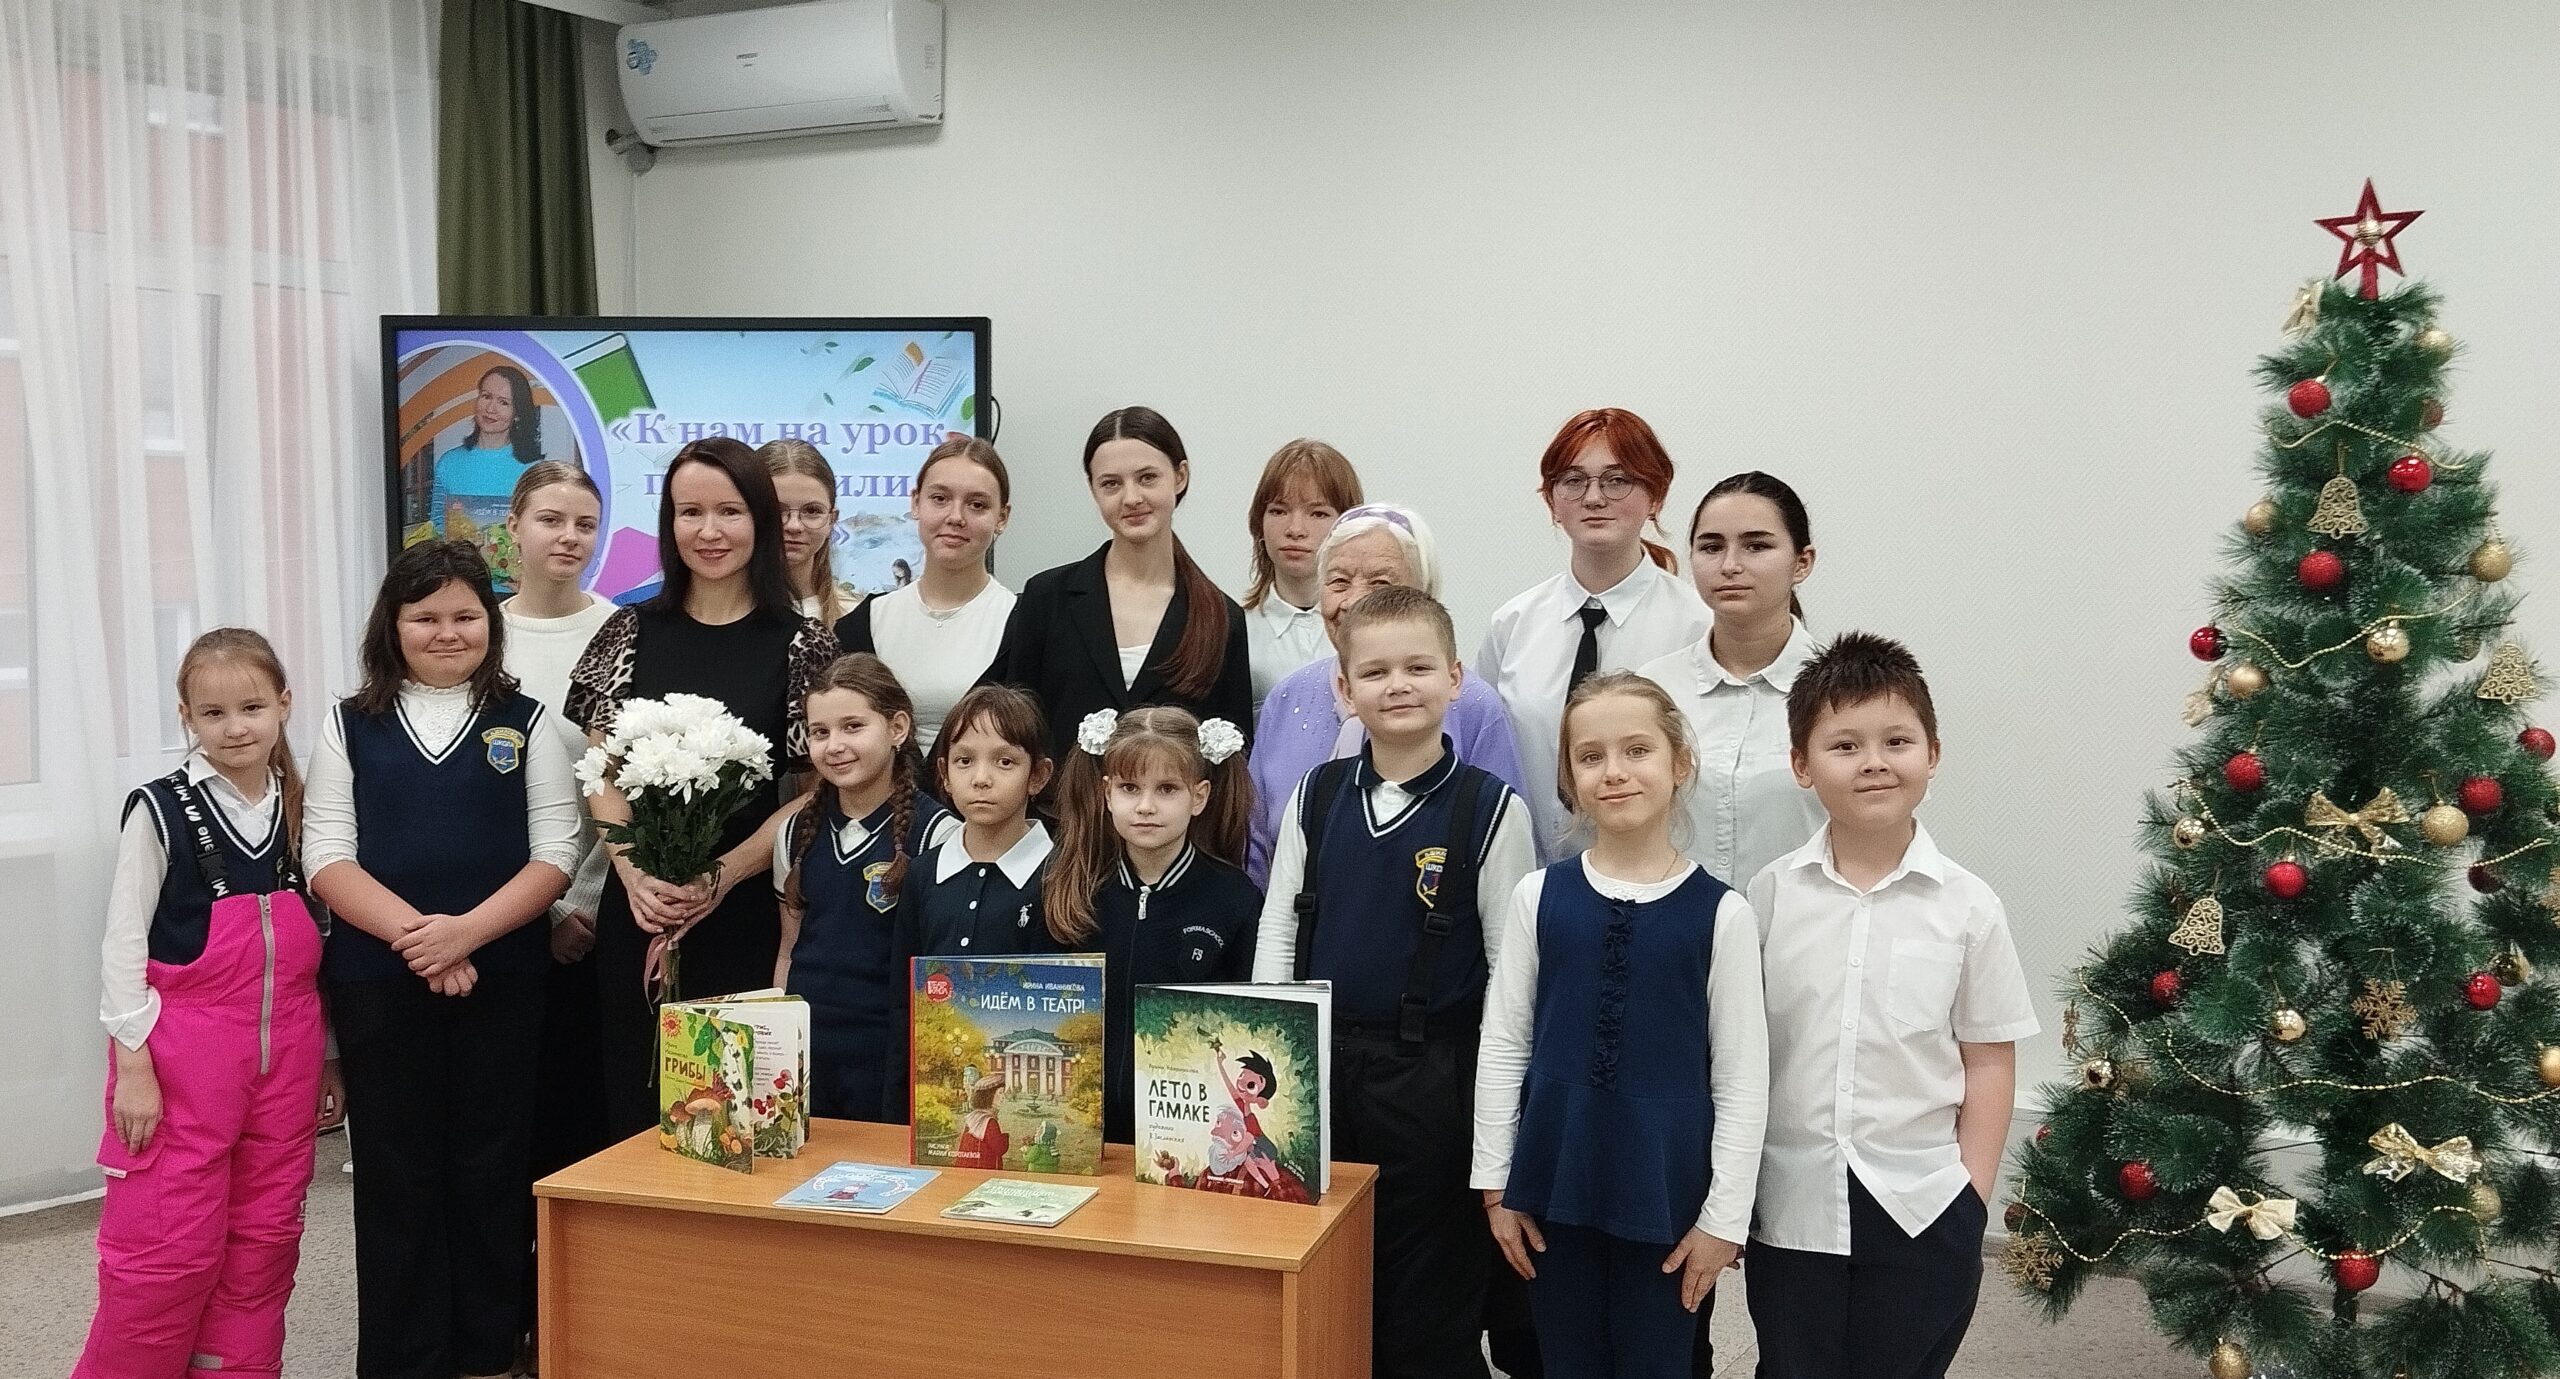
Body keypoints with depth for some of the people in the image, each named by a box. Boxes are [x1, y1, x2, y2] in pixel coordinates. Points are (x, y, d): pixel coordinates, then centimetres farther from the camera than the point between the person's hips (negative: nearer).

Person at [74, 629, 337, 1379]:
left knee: (265, 1236, 9)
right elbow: (123, 941, -5)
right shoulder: (160, 810, -5)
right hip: (184, 1052, -4)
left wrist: (329, 1054, 12)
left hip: (285, 1050, 4)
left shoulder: (301, 809, 7)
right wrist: (132, 1061, -9)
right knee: (171, 1246, -1)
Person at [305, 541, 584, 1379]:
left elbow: (556, 853, -2)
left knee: (492, 1165, 6)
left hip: (503, 977, 0)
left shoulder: (526, 724, 5)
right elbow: (327, 856, -1)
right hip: (378, 979, 1)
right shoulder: (351, 726, 6)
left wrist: (468, 930, -16)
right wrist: (413, 933, -15)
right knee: (395, 1170, 6)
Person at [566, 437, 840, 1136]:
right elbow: (602, 774, 5)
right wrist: (636, 873, -10)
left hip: (747, 916, -2)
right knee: (635, 1106, 10)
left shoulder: (802, 645, 0)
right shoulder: (631, 632, 7)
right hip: (637, 917, 2)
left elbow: (810, 791, -4)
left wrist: (724, 875, -15)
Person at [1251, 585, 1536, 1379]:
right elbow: (1277, 932, 7)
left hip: (1431, 1075, -3)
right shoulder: (1316, 796, 3)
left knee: (1428, 1312, 9)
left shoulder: (1489, 808, -7)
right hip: (1317, 1064, 4)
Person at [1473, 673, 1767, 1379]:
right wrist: (1497, 1183, 3)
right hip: (1556, 1183, 2)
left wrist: (1724, 1217, -5)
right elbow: (1503, 1047, 3)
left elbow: (1743, 1080, -4)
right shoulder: (1540, 897, -2)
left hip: (1667, 1191, -2)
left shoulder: (1721, 913, -7)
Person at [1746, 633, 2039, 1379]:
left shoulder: (1967, 905, -5)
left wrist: (1973, 1197, -5)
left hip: (1922, 1209, -1)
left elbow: (1989, 1061, -1)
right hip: (1791, 1205, 1)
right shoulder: (1771, 895, -3)